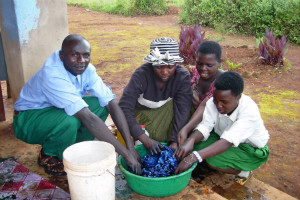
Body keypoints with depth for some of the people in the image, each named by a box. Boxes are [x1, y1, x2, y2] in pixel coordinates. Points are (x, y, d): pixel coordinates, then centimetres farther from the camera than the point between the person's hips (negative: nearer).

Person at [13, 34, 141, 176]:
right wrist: (126, 154, -41)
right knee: (69, 121, -37)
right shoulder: (52, 75, -35)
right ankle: (49, 156, -5)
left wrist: (130, 146, -26)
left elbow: (112, 104, -18)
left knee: (100, 104, -15)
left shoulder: (86, 69, -13)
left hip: (56, 111, 7)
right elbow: (88, 118, -41)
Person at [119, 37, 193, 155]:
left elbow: (183, 111, -27)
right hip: (142, 113, -2)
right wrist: (145, 140, -44)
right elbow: (124, 108, -35)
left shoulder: (183, 77, -22)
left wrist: (175, 141, -40)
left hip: (167, 111, 2)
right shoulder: (141, 75, -30)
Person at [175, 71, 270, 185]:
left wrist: (194, 157, -54)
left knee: (213, 159, -30)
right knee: (196, 143, -20)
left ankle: (243, 172, -3)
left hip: (252, 150, -5)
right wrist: (190, 141, -46)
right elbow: (204, 127, -21)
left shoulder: (249, 111, -34)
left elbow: (228, 141, -43)